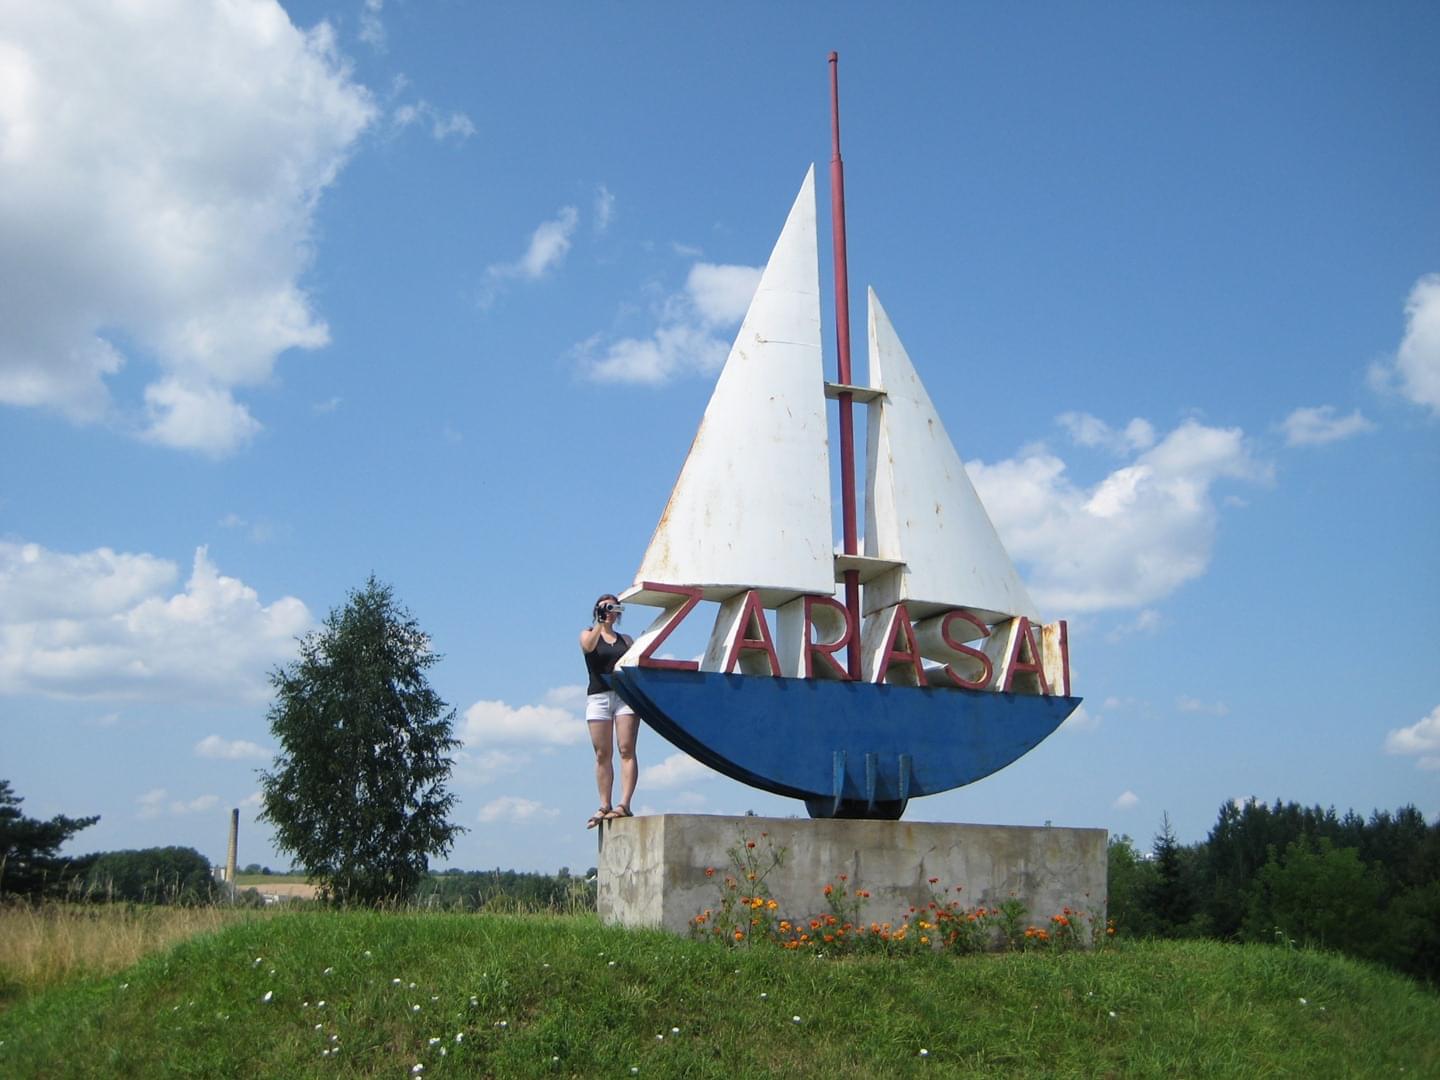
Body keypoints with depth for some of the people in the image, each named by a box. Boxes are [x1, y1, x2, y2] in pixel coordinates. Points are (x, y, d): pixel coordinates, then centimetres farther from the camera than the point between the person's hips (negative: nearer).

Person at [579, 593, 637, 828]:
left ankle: (624, 804, -16)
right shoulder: (588, 634, 12)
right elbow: (588, 646, -12)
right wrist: (600, 622, -20)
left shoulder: (625, 640, 19)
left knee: (626, 750, -11)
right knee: (603, 755, -1)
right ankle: (605, 806, 3)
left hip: (625, 695, 1)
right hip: (598, 696, -1)